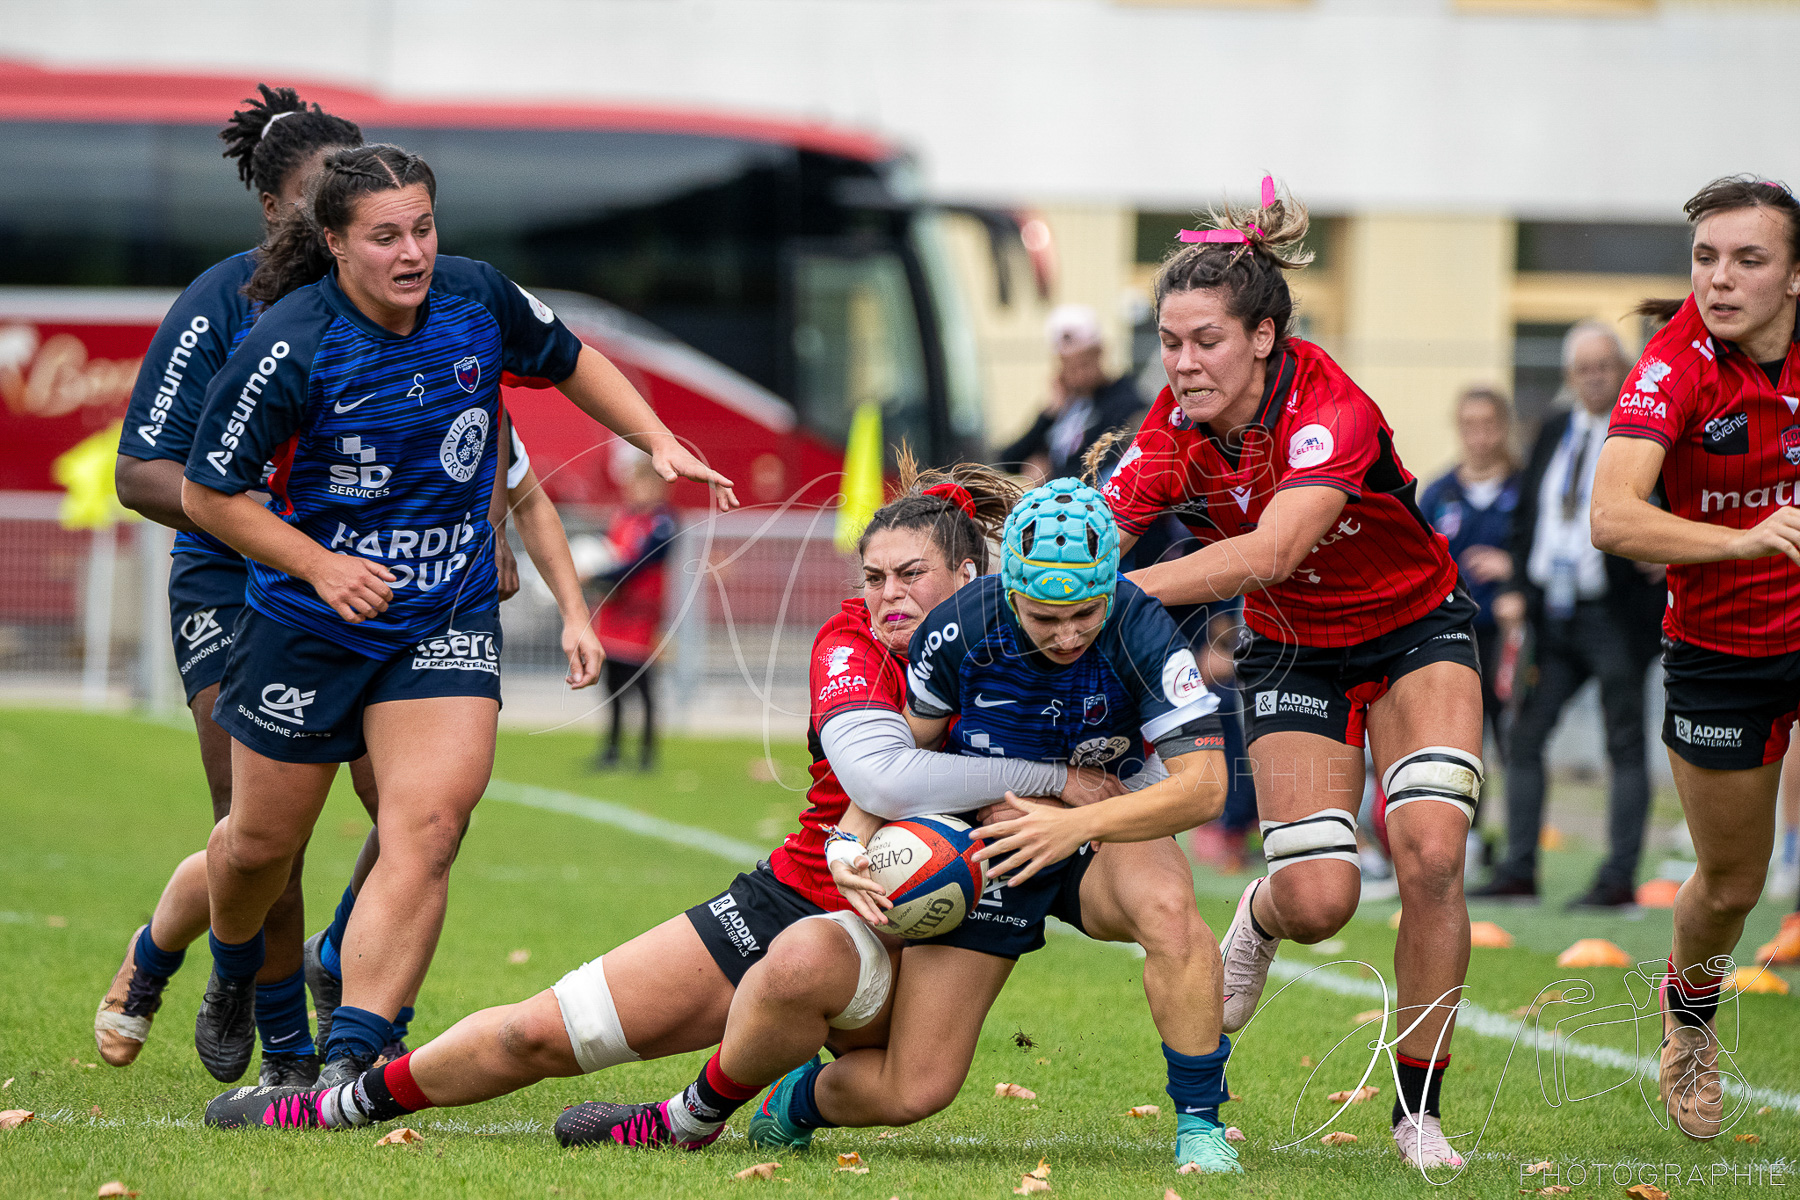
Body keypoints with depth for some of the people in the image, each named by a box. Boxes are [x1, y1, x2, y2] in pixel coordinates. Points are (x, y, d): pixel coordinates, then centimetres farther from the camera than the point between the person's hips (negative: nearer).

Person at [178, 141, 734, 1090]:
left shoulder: (477, 300, -8)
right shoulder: (288, 349, -20)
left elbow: (569, 361, 14)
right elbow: (206, 491, -11)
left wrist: (660, 443, 3)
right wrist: (319, 565, -20)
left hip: (448, 619, 2)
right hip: (307, 624, -2)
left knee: (427, 825, -18)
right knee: (263, 841, 13)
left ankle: (351, 1062, -19)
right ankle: (233, 977, 47)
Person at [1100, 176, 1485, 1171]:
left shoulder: (1330, 410, -33)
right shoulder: (1174, 435, -18)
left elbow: (1267, 551, -47)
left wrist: (1121, 592, -53)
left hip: (1416, 632, -3)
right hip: (1293, 654, 3)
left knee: (1429, 855, -22)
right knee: (1317, 896, -13)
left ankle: (1418, 1112, -7)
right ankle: (1258, 918, 27)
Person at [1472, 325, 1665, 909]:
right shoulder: (1554, 431, 14)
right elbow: (1526, 516, 17)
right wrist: (1517, 588, 7)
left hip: (1615, 614, -6)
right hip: (1553, 613, 6)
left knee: (1625, 745, -1)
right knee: (1525, 735, 4)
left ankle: (1619, 878, -1)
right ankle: (1517, 871, 9)